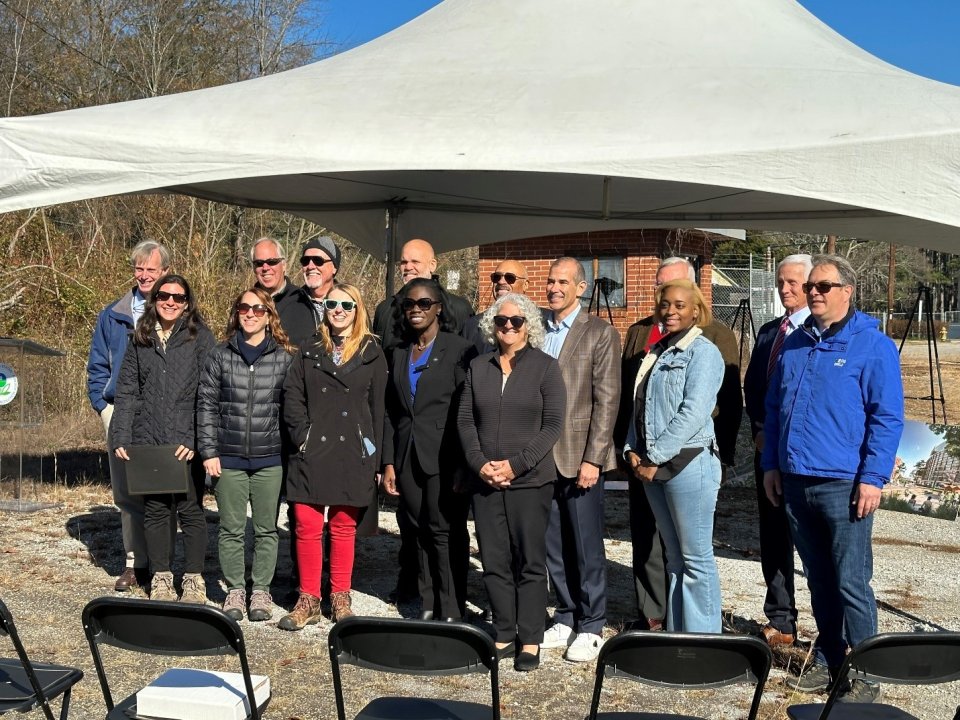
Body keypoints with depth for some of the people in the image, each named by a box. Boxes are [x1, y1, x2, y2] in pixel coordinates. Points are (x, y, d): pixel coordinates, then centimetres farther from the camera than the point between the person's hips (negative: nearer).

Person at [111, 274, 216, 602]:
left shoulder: (201, 338, 1)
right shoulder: (140, 341, 12)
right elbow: (127, 393, 10)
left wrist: (195, 440, -13)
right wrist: (121, 437, 0)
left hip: (188, 443, -3)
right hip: (148, 441, 3)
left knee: (190, 510, 3)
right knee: (155, 510, 9)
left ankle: (194, 579, 15)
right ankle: (160, 577, 20)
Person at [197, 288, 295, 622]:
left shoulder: (285, 358, 1)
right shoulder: (220, 355, 3)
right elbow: (206, 405, 3)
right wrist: (209, 452, -3)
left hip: (270, 459, 0)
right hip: (229, 457, 0)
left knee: (266, 529, 8)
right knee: (231, 528, 8)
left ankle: (261, 591, 20)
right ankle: (235, 589, 21)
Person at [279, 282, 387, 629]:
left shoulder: (372, 353, 5)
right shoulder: (309, 352, 11)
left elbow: (378, 408, 3)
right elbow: (292, 396, 5)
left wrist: (375, 459, 0)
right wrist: (302, 436, -8)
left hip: (353, 455, -1)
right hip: (313, 454, 1)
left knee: (344, 528, 8)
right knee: (307, 526, -1)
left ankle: (340, 599, 19)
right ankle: (308, 600, 10)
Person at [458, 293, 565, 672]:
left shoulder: (545, 367, 0)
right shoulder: (478, 367, 10)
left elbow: (552, 425, -5)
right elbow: (465, 421, 8)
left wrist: (516, 465, -13)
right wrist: (480, 464, -7)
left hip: (530, 481, -3)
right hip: (486, 481, 3)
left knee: (530, 561, 2)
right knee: (494, 562, 6)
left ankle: (530, 641, 11)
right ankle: (504, 635, 18)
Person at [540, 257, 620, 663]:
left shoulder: (601, 333, -3)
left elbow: (607, 400, -8)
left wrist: (592, 459, -13)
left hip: (579, 457, -4)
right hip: (542, 457, 5)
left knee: (587, 547, 2)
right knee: (554, 546, 12)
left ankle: (591, 626, 14)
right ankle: (566, 618, 25)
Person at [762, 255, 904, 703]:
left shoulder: (873, 346, -5)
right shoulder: (794, 345, 13)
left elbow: (887, 418, -8)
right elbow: (774, 409, 18)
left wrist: (873, 478, -14)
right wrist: (771, 465, 13)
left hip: (844, 485, -6)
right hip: (795, 482, 6)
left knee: (851, 584, -1)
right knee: (819, 581, 16)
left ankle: (864, 674, 11)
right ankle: (828, 660, 28)